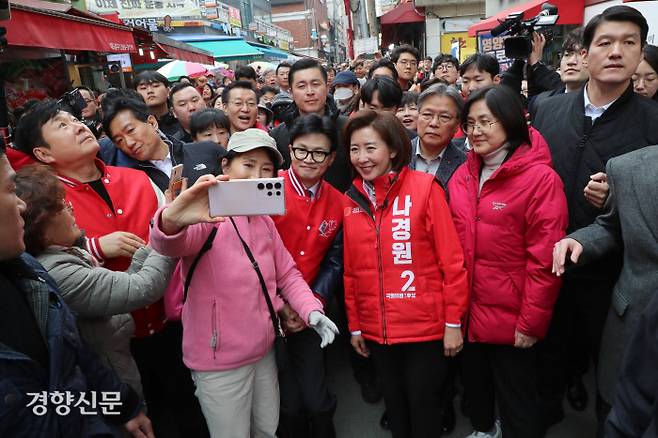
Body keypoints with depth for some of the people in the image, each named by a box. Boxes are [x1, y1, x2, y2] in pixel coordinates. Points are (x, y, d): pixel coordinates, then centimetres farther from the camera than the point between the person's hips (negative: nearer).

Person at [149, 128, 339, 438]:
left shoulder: (265, 220, 6)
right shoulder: (206, 215, -18)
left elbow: (286, 273, 9)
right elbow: (170, 244, -38)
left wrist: (312, 311, -8)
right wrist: (172, 220, -61)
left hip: (264, 352, 7)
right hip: (220, 360, -6)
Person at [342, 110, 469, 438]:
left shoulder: (424, 188, -11)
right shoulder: (351, 199, 3)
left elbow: (451, 259, -11)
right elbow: (351, 269, 6)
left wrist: (454, 322, -10)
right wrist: (354, 325, 9)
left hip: (425, 326, -4)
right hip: (376, 330, 4)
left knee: (422, 402, 12)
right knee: (394, 404, 21)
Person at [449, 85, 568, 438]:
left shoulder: (540, 178, -16)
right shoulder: (462, 175, 2)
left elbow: (544, 261, -16)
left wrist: (531, 324, -14)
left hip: (511, 319, -5)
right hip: (468, 312, 6)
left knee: (516, 404, 13)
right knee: (474, 386, 26)